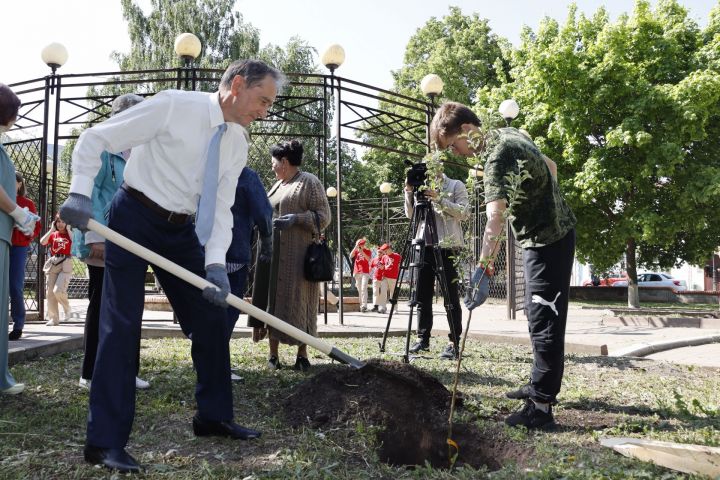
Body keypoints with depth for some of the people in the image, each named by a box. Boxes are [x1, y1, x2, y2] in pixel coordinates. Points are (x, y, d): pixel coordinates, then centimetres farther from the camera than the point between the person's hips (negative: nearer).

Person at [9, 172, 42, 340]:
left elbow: (37, 226, 8)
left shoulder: (27, 203, 9)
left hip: (18, 247, -2)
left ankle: (18, 325, 3)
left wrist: (30, 233, -11)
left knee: (15, 287, -5)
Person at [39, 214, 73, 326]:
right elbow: (42, 242, -4)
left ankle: (67, 309, 8)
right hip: (52, 265, 4)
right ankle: (53, 318, 9)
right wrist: (52, 229, -2)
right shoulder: (53, 235, 13)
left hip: (65, 265, -4)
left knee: (58, 290, -18)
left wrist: (68, 229, -8)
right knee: (49, 292, 1)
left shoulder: (70, 234, 6)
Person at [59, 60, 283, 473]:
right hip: (134, 219, -7)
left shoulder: (238, 144, 3)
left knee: (212, 318, 8)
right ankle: (105, 442, 1)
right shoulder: (175, 106, -15)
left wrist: (216, 262, -15)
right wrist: (81, 193, -23)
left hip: (181, 230, 7)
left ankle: (214, 416, 24)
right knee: (122, 325, -8)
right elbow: (96, 139, -12)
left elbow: (222, 207, 0)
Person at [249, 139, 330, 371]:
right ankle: (273, 355, 10)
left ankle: (302, 355, 4)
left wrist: (296, 219, -20)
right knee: (273, 300, 4)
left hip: (297, 256, -7)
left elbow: (323, 216, -9)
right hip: (273, 255, 7)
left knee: (297, 301, -4)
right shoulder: (278, 185, 20)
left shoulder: (309, 182, -3)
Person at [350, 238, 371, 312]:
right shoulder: (356, 251, 11)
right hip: (357, 272, 3)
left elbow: (368, 259, -12)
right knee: (359, 289, 6)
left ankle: (364, 305, -21)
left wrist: (362, 252, -21)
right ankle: (361, 305, 11)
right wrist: (356, 247, -15)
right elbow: (351, 256, -9)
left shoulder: (367, 251, 5)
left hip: (365, 272, -3)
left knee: (364, 288, -15)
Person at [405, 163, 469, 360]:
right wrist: (409, 193, -3)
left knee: (451, 297, -4)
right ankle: (423, 339, 15)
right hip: (424, 245, 5)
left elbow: (462, 212, -8)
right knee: (422, 295, 6)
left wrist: (439, 199, -17)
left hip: (447, 246, -5)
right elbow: (410, 215, 12)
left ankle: (454, 343, -2)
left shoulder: (456, 186, 4)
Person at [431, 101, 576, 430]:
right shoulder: (507, 133, 5)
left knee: (544, 321, -9)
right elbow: (550, 166, 18)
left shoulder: (498, 157, -26)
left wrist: (483, 271, -48)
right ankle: (541, 384, 31)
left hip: (548, 240, -10)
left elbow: (495, 218, -40)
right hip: (550, 233, 10)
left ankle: (541, 407, -6)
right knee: (538, 316, 18)